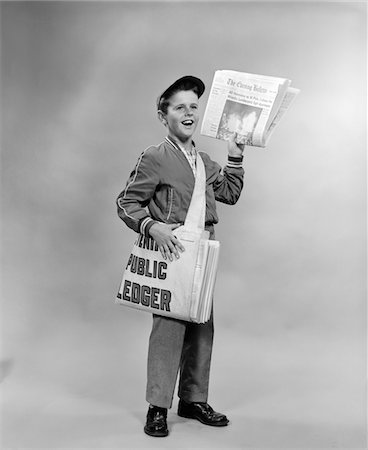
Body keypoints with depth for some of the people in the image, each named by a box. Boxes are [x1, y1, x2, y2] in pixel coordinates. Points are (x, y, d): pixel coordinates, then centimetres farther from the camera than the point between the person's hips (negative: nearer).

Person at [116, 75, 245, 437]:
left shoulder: (204, 161, 18)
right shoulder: (154, 158, -5)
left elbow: (230, 193, 22)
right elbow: (126, 203, -7)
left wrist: (235, 156, 16)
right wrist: (152, 226, -22)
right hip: (171, 252, -7)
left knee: (202, 327, 10)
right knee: (168, 326, -8)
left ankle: (193, 400, 24)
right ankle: (157, 407, 4)